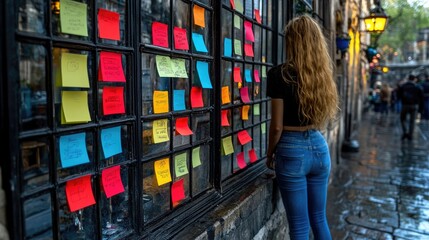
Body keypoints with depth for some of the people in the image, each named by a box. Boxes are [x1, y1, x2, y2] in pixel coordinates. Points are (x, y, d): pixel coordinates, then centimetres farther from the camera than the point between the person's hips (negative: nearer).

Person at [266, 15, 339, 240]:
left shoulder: (279, 73, -13)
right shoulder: (324, 73, 4)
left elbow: (277, 126, -12)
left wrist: (270, 155, 2)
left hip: (292, 150, -5)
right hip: (319, 147, 6)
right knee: (319, 218, 21)